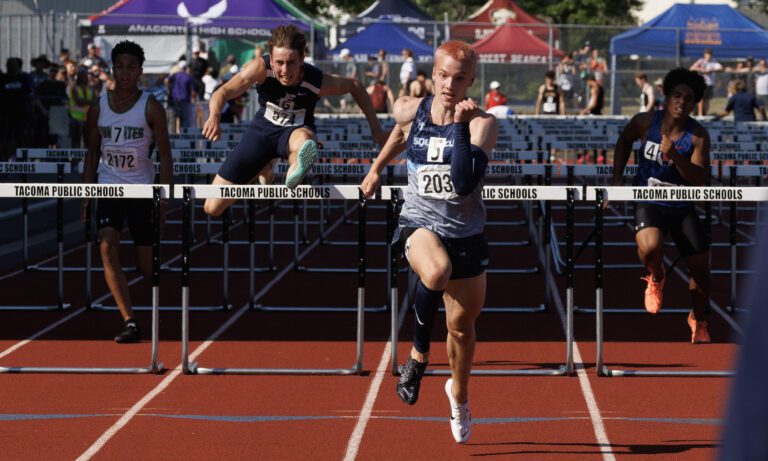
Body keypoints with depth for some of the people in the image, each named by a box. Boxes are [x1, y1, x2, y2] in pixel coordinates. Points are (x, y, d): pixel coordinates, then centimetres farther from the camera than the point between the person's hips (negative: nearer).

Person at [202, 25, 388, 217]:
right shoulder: (261, 68, -25)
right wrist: (214, 116, -54)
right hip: (261, 130, 3)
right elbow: (224, 92, -33)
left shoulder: (318, 82, -23)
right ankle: (264, 170, 31)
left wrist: (375, 127, -1)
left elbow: (355, 86, -4)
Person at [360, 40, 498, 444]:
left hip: (466, 233, 0)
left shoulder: (483, 124, -16)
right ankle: (419, 354, -13)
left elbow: (466, 183, -30)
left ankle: (459, 393, 46)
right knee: (436, 272, -37)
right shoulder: (410, 112, -7)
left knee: (462, 325, 14)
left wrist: (460, 126, -32)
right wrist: (377, 168, 33)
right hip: (420, 223, 0)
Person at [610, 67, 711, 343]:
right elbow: (624, 141, 14)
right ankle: (656, 279, 4)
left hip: (683, 206, 1)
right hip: (649, 203, -1)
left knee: (702, 270, 3)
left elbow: (700, 179, -19)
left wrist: (674, 155, -32)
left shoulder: (698, 136, -12)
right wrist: (617, 179, 7)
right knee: (650, 248, -33)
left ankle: (698, 320, 32)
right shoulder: (646, 122, -8)